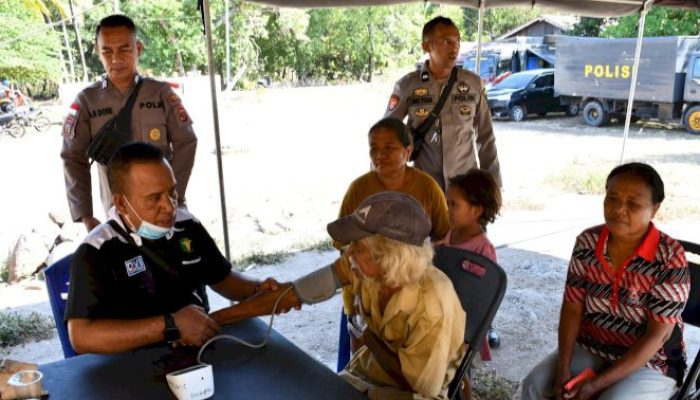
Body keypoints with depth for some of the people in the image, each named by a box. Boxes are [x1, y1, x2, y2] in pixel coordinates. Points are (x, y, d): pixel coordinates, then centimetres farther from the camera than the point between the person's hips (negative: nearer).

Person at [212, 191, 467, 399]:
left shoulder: (431, 302, -33)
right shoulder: (360, 266, -19)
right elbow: (292, 292, -16)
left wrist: (372, 342, -14)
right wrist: (216, 318, -14)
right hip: (365, 372, 5)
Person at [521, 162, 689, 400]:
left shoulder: (670, 258, -21)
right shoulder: (587, 242, -9)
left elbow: (656, 335, -19)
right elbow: (572, 308, -4)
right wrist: (563, 369, -15)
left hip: (650, 364, -4)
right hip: (591, 349, 4)